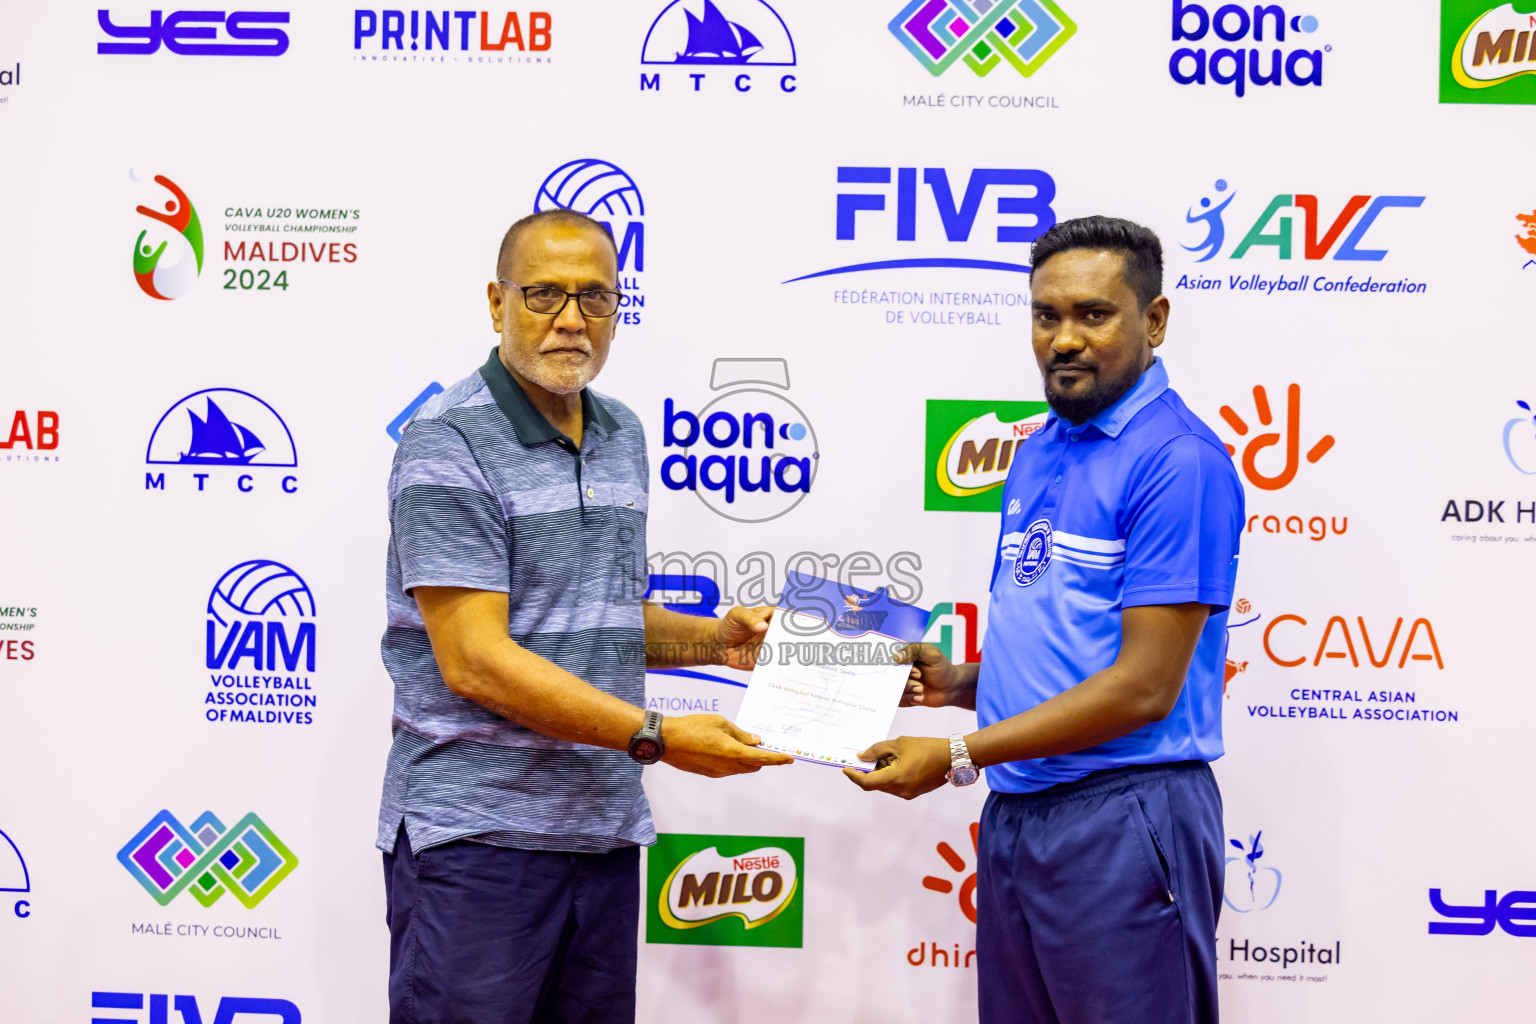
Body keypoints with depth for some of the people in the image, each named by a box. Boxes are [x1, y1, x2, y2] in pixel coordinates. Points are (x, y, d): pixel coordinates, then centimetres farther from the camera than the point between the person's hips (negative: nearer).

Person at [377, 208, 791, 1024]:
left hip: (605, 827, 7)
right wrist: (656, 737, -19)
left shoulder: (623, 437, 12)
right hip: (478, 833, -7)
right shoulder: (449, 444, -12)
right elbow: (475, 663, -18)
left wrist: (716, 641, 3)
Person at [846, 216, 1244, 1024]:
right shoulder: (1036, 454, 12)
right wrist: (960, 682, 1)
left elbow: (1143, 687, -19)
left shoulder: (1178, 460, -14)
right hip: (1015, 809, 8)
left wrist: (957, 757, -17)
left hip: (1122, 817, -8)